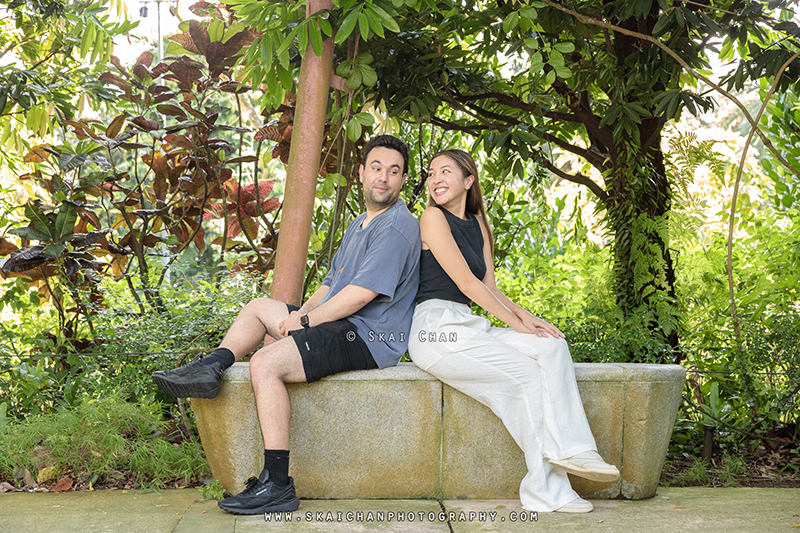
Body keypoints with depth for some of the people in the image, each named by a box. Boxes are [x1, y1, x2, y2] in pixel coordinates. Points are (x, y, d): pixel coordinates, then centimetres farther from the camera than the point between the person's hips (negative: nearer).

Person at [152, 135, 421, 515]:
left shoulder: (397, 227, -14)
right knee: (259, 307, 17)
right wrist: (299, 314, 4)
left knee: (266, 364, -24)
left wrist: (306, 319, -11)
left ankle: (277, 486, -25)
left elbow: (361, 293, -22)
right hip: (342, 324, 10)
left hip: (367, 338, -10)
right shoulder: (361, 224, 20)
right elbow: (332, 283, 21)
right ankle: (210, 369, -6)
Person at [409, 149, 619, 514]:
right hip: (436, 328, -8)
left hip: (465, 328, 8)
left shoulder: (476, 223, 18)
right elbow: (466, 282, -11)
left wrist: (524, 315, -3)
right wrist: (517, 323, -10)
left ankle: (567, 449, -18)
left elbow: (488, 286, 14)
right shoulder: (433, 218, -6)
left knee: (552, 346, -8)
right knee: (526, 375, -16)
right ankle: (546, 491, -10)